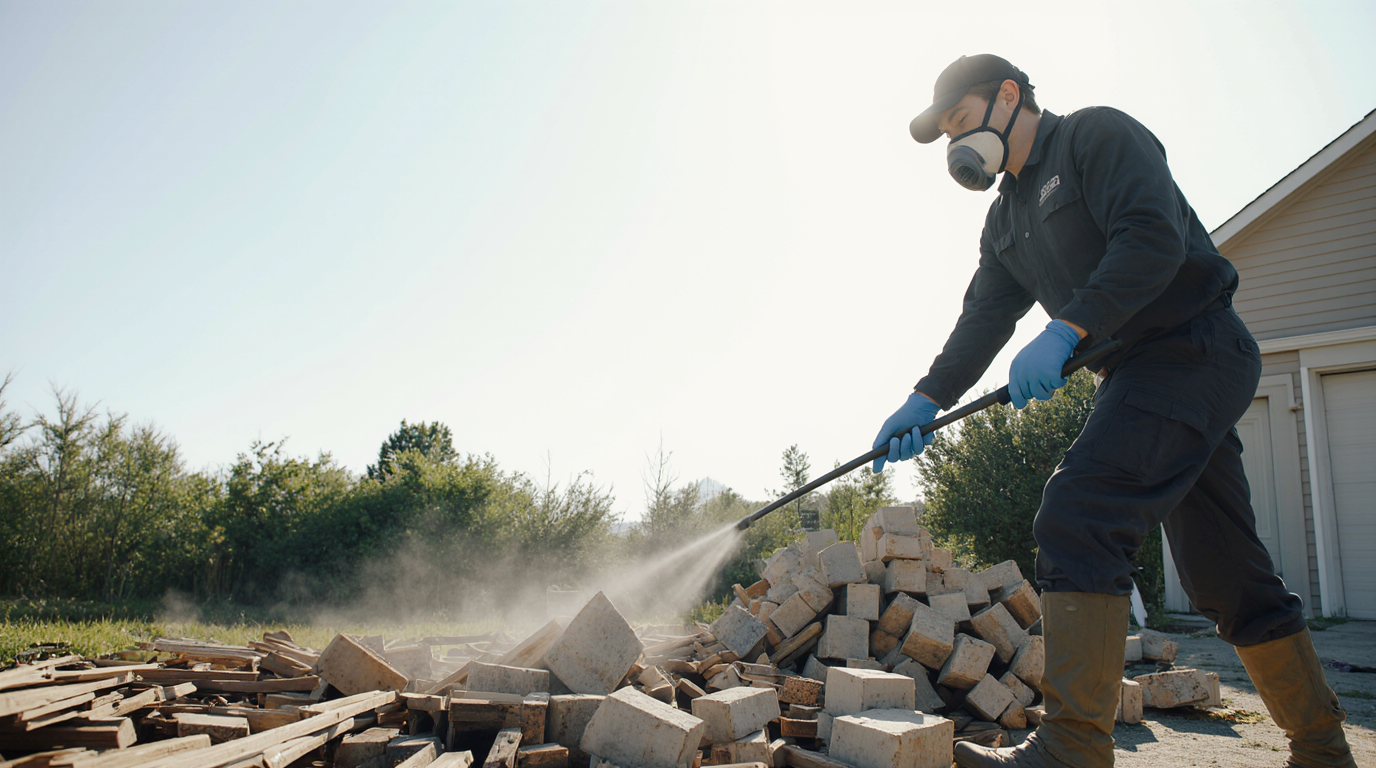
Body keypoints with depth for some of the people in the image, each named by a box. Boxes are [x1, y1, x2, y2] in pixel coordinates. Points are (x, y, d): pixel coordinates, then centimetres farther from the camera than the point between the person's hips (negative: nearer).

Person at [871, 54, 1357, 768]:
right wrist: (927, 398, 0)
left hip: (1193, 350, -9)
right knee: (1228, 573, 11)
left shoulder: (1097, 134, -5)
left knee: (1077, 517, -23)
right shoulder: (1006, 219, 19)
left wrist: (1067, 330, -29)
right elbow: (983, 318, 12)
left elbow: (1154, 236, -21)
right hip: (1136, 373, 9)